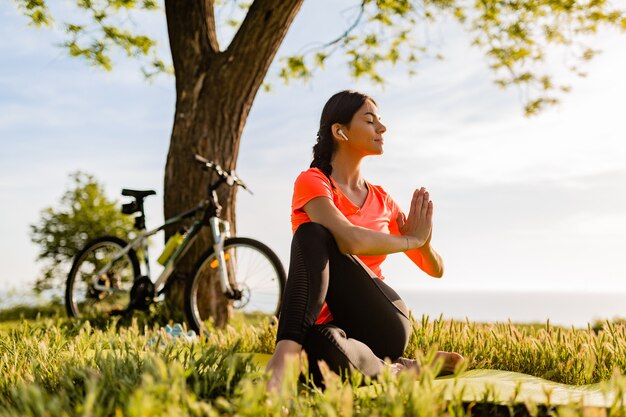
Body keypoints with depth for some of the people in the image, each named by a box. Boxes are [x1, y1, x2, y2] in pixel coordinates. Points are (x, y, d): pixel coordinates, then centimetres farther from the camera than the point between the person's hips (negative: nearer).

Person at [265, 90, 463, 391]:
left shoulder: (381, 199, 14)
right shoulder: (312, 181, -1)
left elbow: (436, 270, 18)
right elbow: (351, 240, -21)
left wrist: (425, 242, -5)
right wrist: (411, 239, -5)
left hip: (382, 328, 2)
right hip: (333, 326, -2)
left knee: (315, 238, -25)